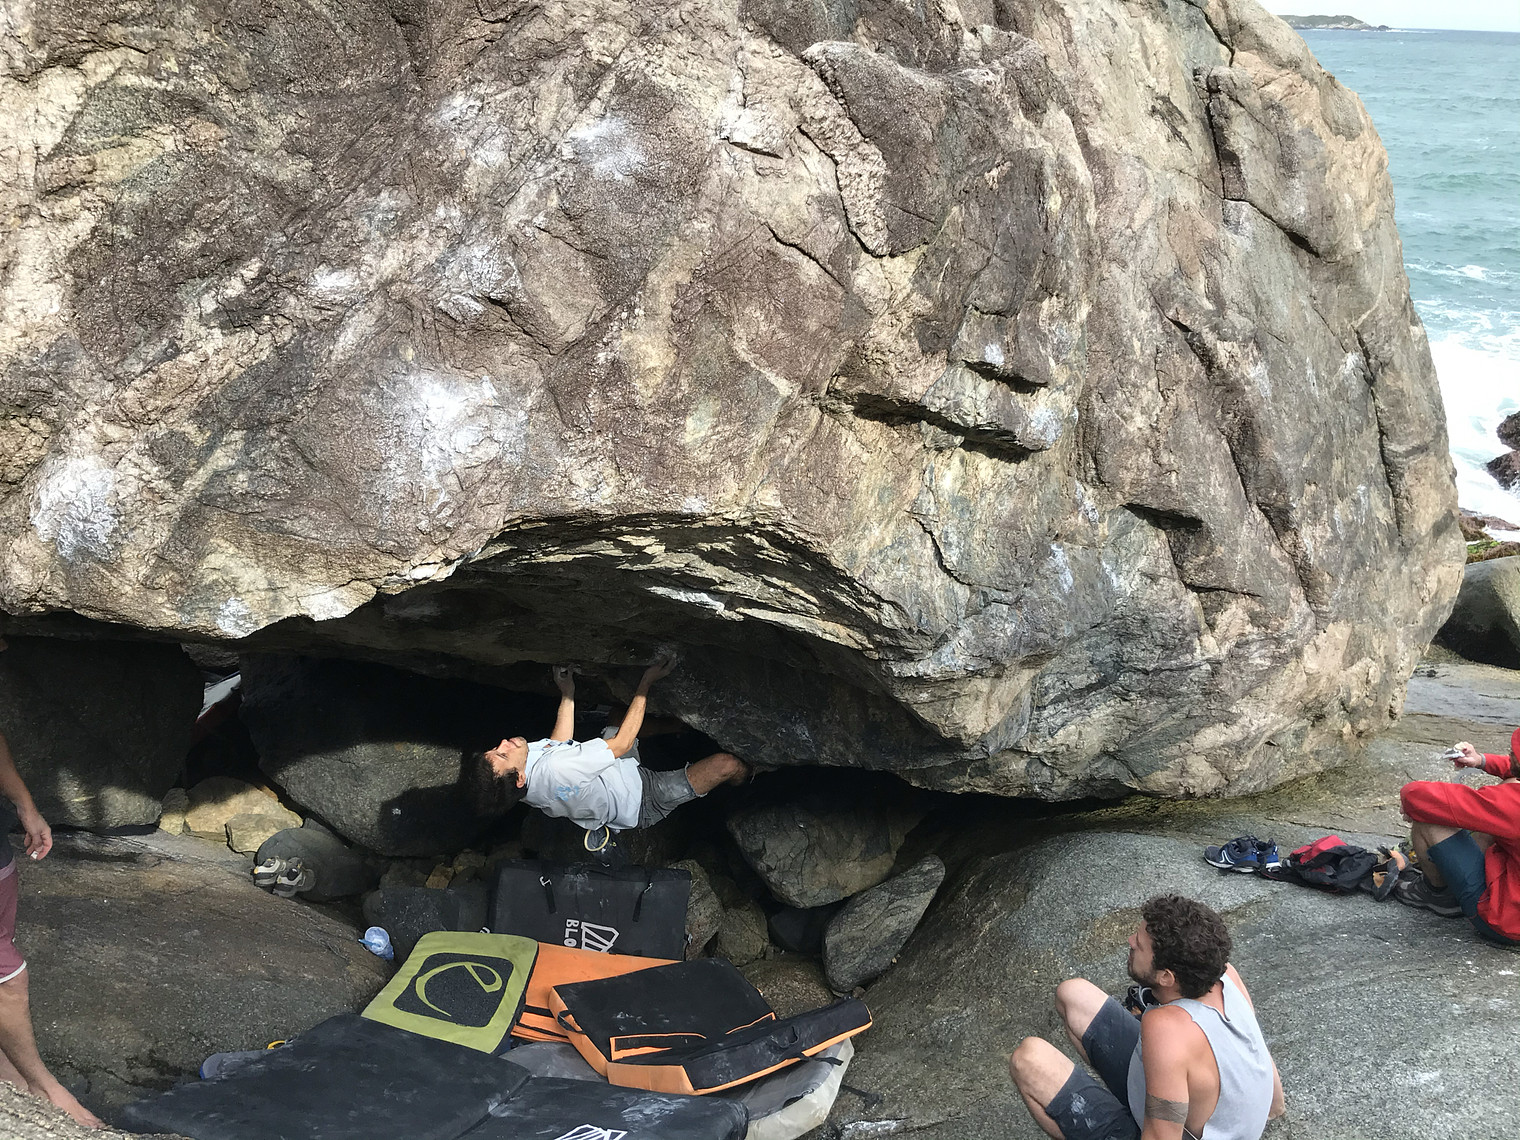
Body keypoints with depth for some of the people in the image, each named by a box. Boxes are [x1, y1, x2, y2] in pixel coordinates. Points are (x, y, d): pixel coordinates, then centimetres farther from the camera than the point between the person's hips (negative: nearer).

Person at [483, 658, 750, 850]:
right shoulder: (555, 767, -46)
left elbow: (560, 743, 5)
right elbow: (622, 743, -35)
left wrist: (567, 693, 2)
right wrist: (646, 682, -28)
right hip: (644, 804, -9)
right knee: (727, 765, -10)